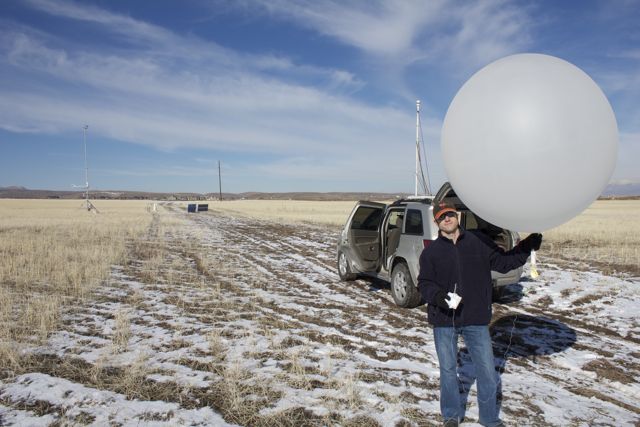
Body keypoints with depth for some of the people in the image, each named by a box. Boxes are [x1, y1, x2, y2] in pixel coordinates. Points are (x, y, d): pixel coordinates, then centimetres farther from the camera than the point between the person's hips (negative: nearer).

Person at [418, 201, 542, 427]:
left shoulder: (479, 242, 2)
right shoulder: (430, 251, -1)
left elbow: (502, 262, 7)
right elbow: (424, 283, -3)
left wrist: (525, 248, -5)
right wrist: (438, 295, -22)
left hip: (476, 319, 1)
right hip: (444, 322, 0)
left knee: (487, 371, 10)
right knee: (448, 370, 14)